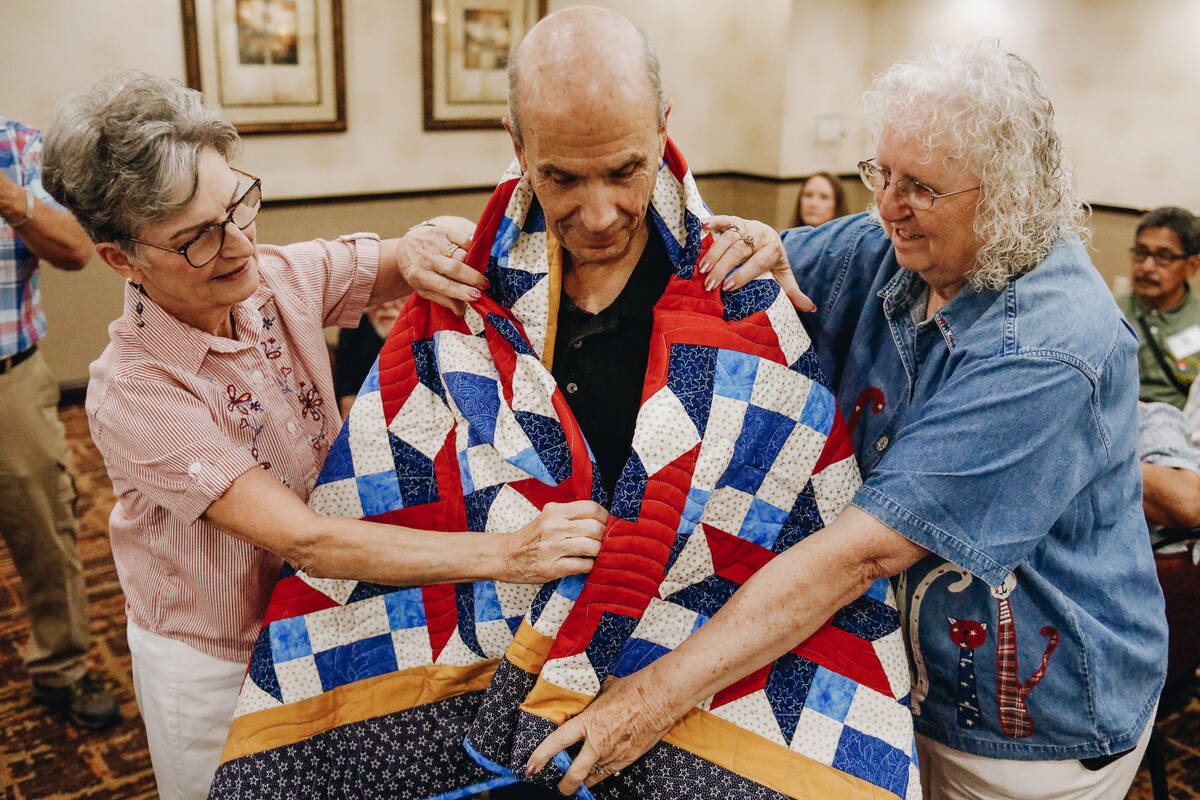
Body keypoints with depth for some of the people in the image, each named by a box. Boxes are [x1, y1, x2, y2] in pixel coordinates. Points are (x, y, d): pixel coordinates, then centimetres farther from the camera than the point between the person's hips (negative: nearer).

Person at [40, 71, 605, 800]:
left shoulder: (282, 279, -14)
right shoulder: (133, 393, -29)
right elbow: (304, 542, -33)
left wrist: (423, 246, -29)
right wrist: (507, 555, -37)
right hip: (213, 665, -4)